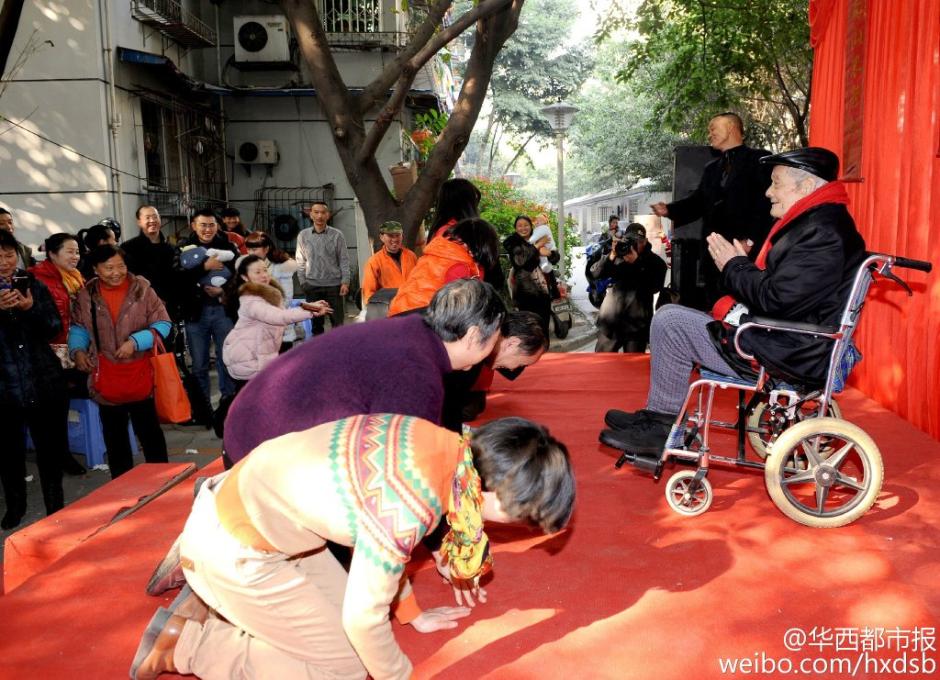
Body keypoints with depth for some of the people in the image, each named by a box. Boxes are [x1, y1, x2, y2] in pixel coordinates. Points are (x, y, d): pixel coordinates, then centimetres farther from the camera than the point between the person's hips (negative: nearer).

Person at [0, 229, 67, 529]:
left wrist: (31, 308, -19)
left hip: (45, 382, 1)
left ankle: (55, 505, 26)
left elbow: (56, 328, -1)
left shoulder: (34, 285, 3)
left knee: (51, 447, 9)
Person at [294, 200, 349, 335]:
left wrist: (345, 282, -7)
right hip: (312, 285, 2)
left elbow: (343, 260, -1)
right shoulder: (303, 235, 2)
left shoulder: (337, 235, -3)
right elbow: (300, 261, 7)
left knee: (337, 321, 4)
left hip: (334, 284, -1)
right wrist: (303, 282, 3)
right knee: (315, 322, 10)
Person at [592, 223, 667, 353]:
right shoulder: (618, 255, 6)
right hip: (609, 323, 2)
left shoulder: (655, 262, -1)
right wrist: (611, 256, -16)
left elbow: (654, 287, -16)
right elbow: (596, 273, -2)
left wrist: (636, 262, -19)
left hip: (636, 326, -2)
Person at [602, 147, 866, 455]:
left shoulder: (823, 232, -20)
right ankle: (657, 418, 13)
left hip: (789, 357, -11)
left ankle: (661, 428, 0)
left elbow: (775, 299, -26)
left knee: (670, 322, -13)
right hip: (783, 340, 11)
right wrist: (742, 262, 3)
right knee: (670, 318, 13)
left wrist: (734, 266, -10)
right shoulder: (815, 222, 15)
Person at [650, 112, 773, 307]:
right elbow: (698, 201, 18)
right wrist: (669, 210, 0)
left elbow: (768, 202, -8)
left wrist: (750, 240, -15)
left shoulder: (760, 159, 1)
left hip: (747, 250, -6)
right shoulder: (711, 169, 24)